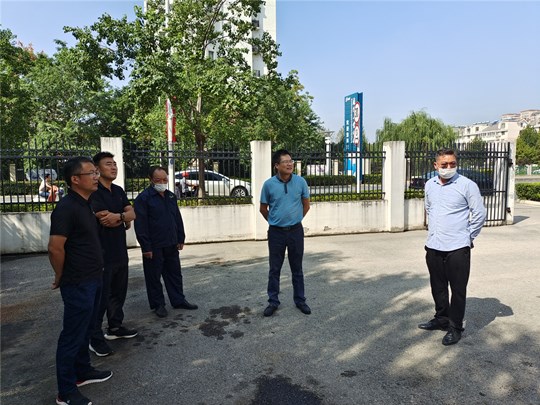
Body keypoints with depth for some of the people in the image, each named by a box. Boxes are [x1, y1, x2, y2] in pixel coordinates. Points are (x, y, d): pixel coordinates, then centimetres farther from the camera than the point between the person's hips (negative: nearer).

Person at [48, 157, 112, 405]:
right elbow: (55, 248, -22)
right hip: (78, 284, -9)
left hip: (93, 280, 9)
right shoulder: (67, 207, -20)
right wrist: (61, 277, -10)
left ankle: (83, 372, 39)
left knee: (85, 331, 22)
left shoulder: (85, 205, 9)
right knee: (72, 336, 4)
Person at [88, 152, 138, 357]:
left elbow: (132, 213, 3)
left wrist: (118, 216, -16)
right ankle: (95, 338, 14)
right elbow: (105, 219, -21)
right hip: (102, 253, -8)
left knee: (119, 292, 17)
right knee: (100, 296, 1)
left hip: (120, 251, 8)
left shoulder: (119, 191, 12)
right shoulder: (93, 192, -14)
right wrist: (124, 220, -6)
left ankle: (115, 328, 32)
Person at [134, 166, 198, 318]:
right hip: (154, 247, -6)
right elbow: (140, 225, -14)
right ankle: (158, 304, 21)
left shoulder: (171, 196, 10)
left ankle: (178, 300, 26)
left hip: (171, 244, 6)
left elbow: (178, 219, 15)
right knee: (154, 277, 7)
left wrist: (180, 239, 12)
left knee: (175, 273, 14)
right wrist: (146, 247, -16)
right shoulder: (144, 198, -11)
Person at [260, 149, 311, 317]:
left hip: (296, 231, 1)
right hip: (276, 232, -1)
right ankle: (273, 301, 22)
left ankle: (300, 300, 26)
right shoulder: (269, 184, -8)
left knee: (297, 268, 12)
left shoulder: (301, 182, -5)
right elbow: (263, 209, 6)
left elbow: (306, 205, 10)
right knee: (274, 269, 8)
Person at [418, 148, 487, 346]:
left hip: (457, 248, -5)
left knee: (458, 289, 5)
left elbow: (479, 214, -5)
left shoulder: (467, 185, -10)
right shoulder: (430, 185, 6)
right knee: (438, 286, 17)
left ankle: (455, 327, 19)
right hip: (433, 246, 5)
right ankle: (441, 318, 35)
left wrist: (468, 236, 1)